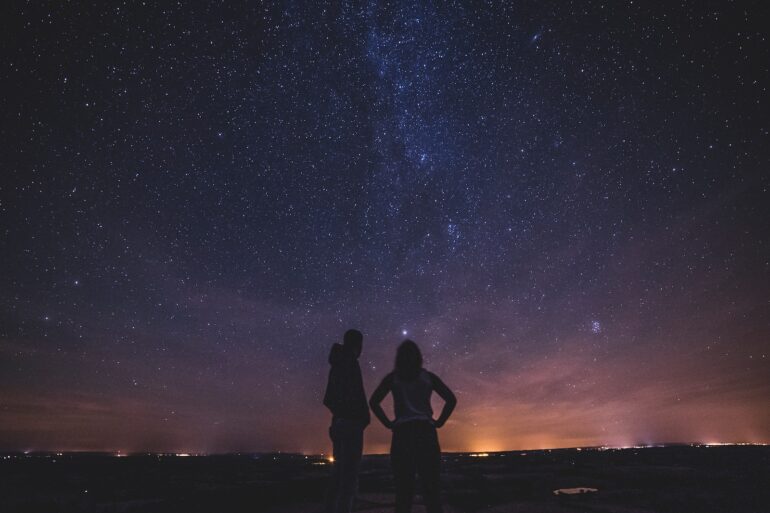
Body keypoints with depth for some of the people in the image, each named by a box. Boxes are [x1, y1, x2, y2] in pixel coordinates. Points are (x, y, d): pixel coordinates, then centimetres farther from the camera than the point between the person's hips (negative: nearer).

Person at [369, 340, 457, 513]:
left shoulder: (393, 377, 9)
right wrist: (438, 422, 5)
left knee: (403, 488, 4)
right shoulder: (428, 377, 10)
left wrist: (388, 423, 2)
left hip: (402, 433, 0)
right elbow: (451, 399, 2)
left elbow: (373, 402, -1)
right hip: (425, 432, 0)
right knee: (430, 487, 5)